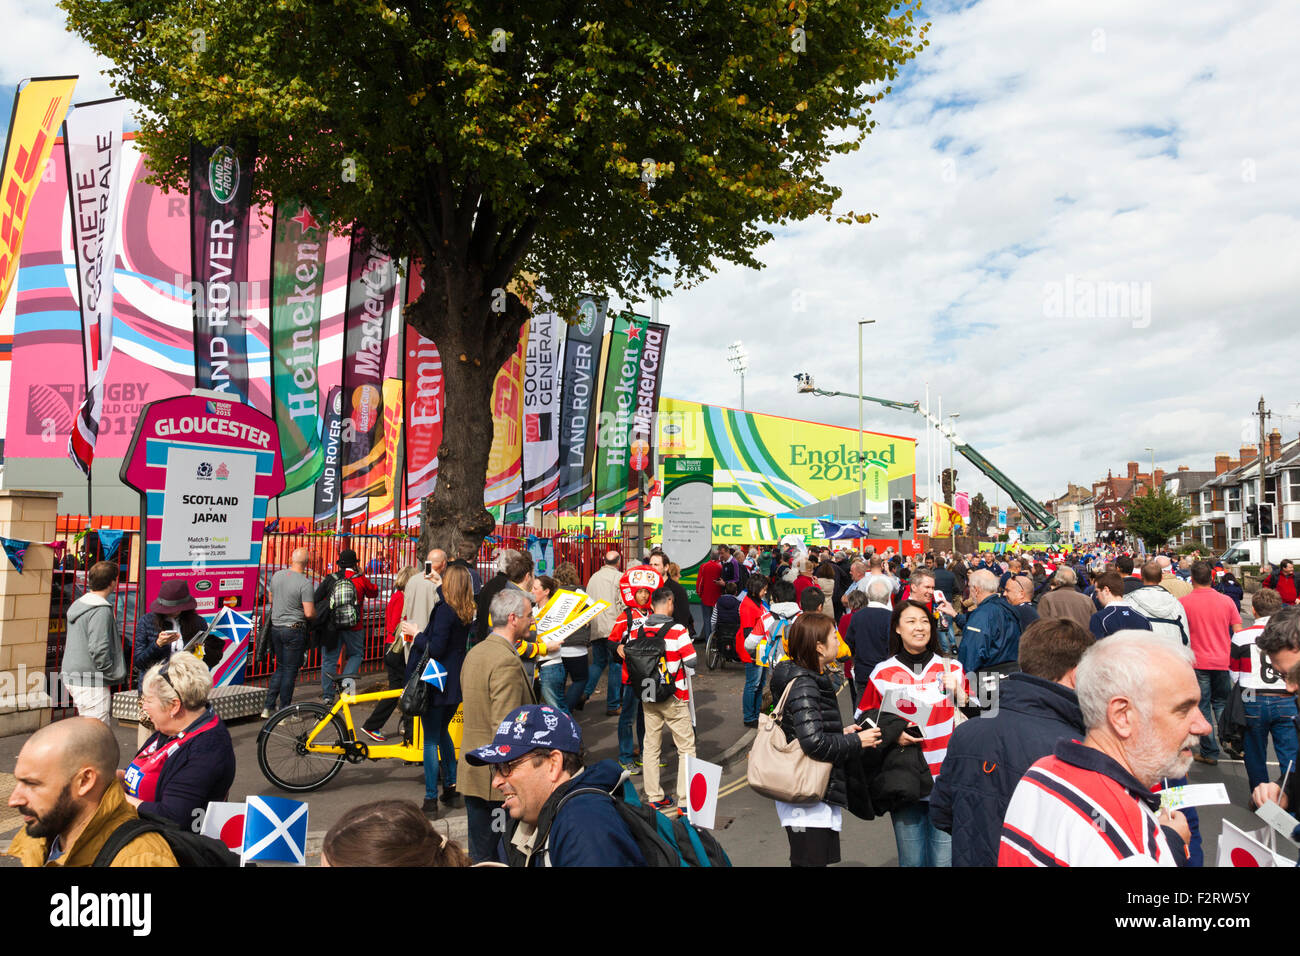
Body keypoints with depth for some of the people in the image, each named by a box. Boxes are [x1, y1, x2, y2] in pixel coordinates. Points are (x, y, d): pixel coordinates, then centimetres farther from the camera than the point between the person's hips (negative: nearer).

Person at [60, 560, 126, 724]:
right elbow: (99, 649, -24)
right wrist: (112, 674, -10)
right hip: (91, 682, -10)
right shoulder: (101, 610, -17)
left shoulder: (78, 604, 13)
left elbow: (71, 645, 20)